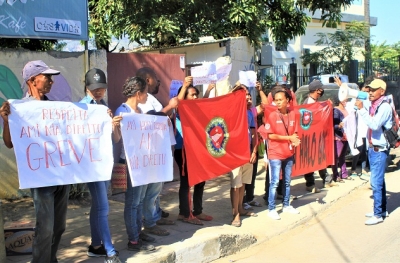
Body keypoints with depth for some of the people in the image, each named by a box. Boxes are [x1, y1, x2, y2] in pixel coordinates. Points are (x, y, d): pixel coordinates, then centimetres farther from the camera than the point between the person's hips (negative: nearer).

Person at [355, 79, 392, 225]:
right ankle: (382, 210, 26)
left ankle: (378, 215, 0)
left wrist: (361, 109, -27)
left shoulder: (385, 107, -16)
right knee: (379, 181, 16)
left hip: (379, 149, -8)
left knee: (376, 182, -7)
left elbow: (375, 125, -27)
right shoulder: (373, 106, 8)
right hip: (372, 147, 8)